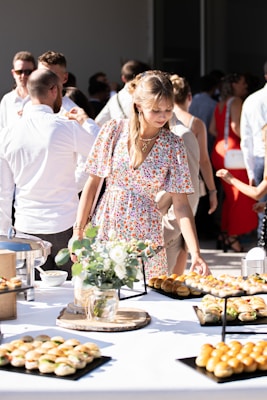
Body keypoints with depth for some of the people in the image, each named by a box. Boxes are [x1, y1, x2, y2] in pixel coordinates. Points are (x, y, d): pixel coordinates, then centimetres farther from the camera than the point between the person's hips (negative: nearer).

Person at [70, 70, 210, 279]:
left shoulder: (173, 145, -4)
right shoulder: (114, 130, -6)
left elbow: (181, 205, -6)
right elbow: (92, 183, 1)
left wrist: (195, 253, -15)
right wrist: (78, 231, 0)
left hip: (147, 237, 0)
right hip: (107, 229, 0)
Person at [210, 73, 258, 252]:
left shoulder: (220, 104, 16)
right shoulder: (236, 102, -9)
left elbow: (213, 129, 14)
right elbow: (236, 126, -21)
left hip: (220, 150, 9)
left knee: (230, 195, 15)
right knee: (240, 196, -4)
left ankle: (224, 235, 18)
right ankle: (233, 237, -5)